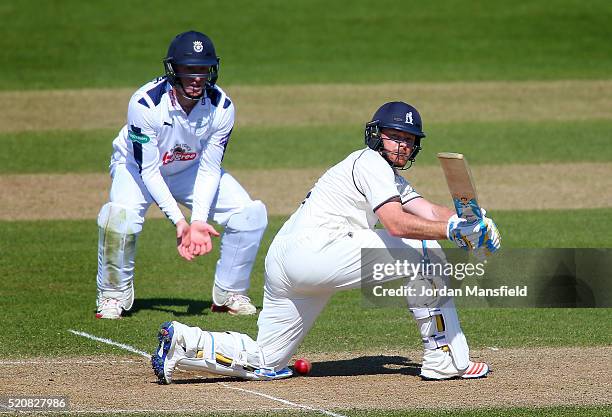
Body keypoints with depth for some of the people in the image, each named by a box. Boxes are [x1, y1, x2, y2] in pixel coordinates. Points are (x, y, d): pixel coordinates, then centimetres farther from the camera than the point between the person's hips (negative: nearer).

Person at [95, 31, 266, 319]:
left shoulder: (222, 107, -24)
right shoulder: (145, 103, -35)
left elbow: (209, 169, -18)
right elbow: (148, 170, -30)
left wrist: (198, 220, -32)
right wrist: (179, 221, -38)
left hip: (190, 169, 4)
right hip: (138, 165, -4)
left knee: (251, 214, -14)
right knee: (121, 214, -35)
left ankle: (230, 294, 7)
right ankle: (112, 296, -12)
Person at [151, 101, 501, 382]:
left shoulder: (392, 178, 27)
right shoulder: (370, 162, -5)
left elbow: (430, 212, 10)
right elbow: (396, 223, -20)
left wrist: (470, 222, -8)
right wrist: (452, 229, -27)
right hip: (312, 250, -10)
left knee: (264, 364, 12)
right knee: (424, 252, -10)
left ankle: (181, 341, 7)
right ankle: (445, 359, -9)